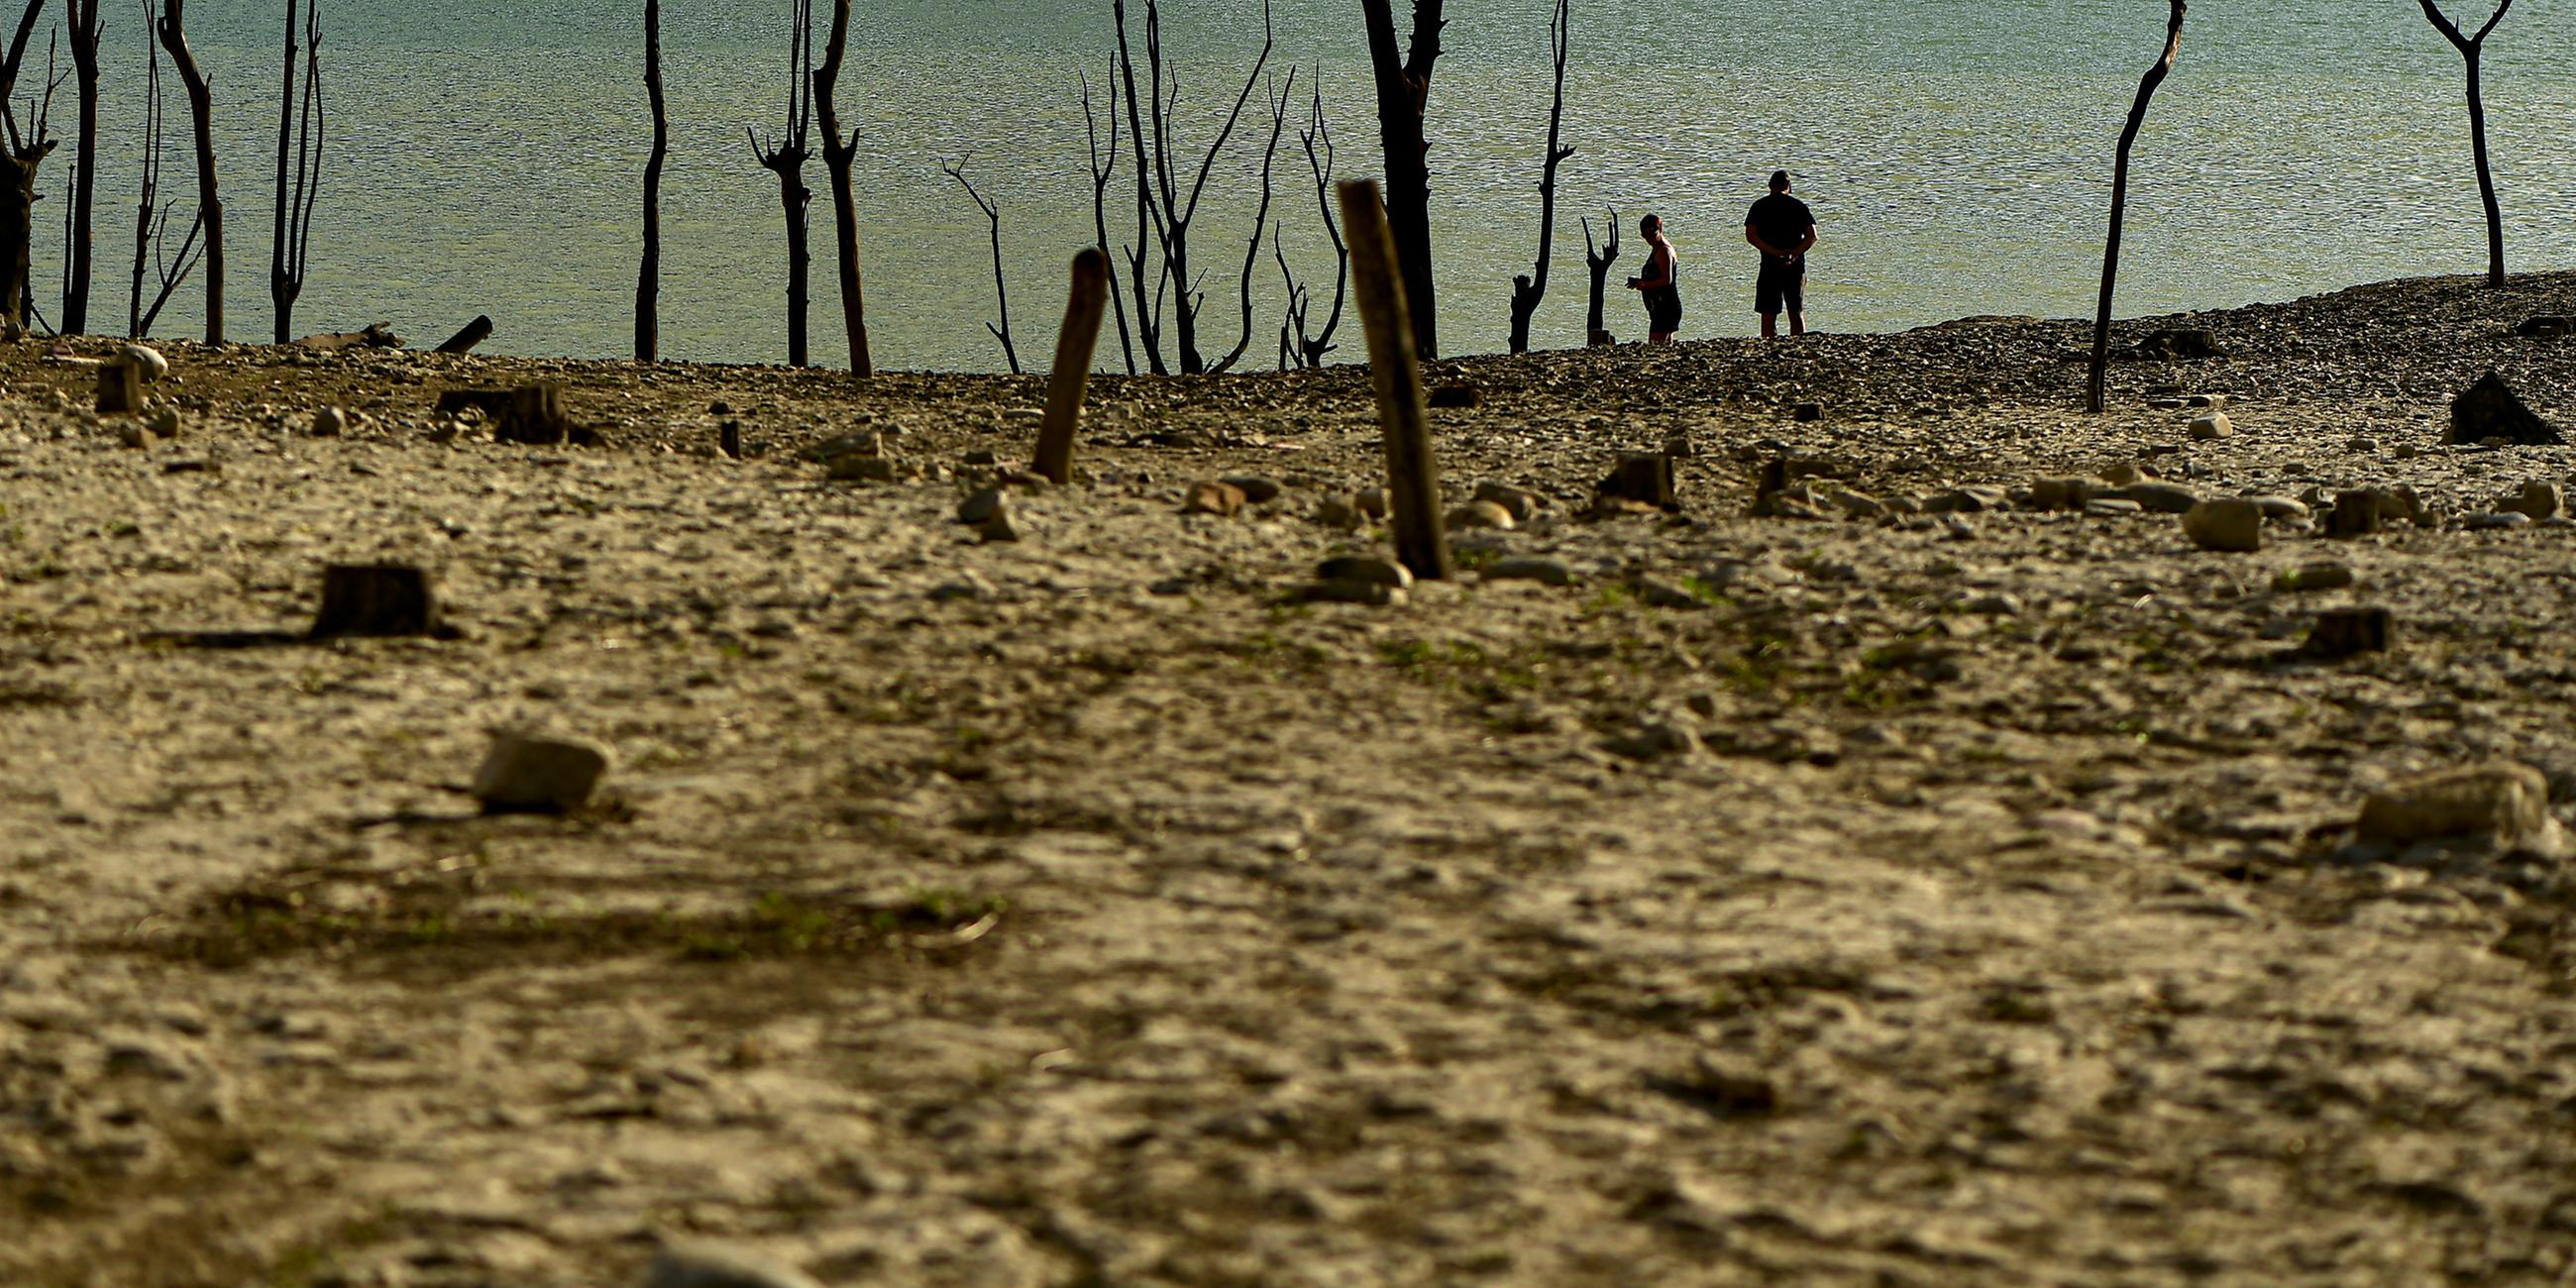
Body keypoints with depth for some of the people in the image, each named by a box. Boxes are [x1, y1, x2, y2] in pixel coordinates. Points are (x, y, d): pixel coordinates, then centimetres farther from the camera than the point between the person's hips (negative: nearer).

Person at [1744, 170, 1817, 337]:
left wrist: (1775, 253, -14)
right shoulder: (1799, 206, 5)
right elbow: (1812, 236, -4)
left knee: (1768, 316, 1)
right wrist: (1794, 254, -12)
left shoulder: (1759, 206, 2)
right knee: (1797, 314, 10)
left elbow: (1750, 235, -9)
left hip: (1770, 266, -2)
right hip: (1796, 267, 2)